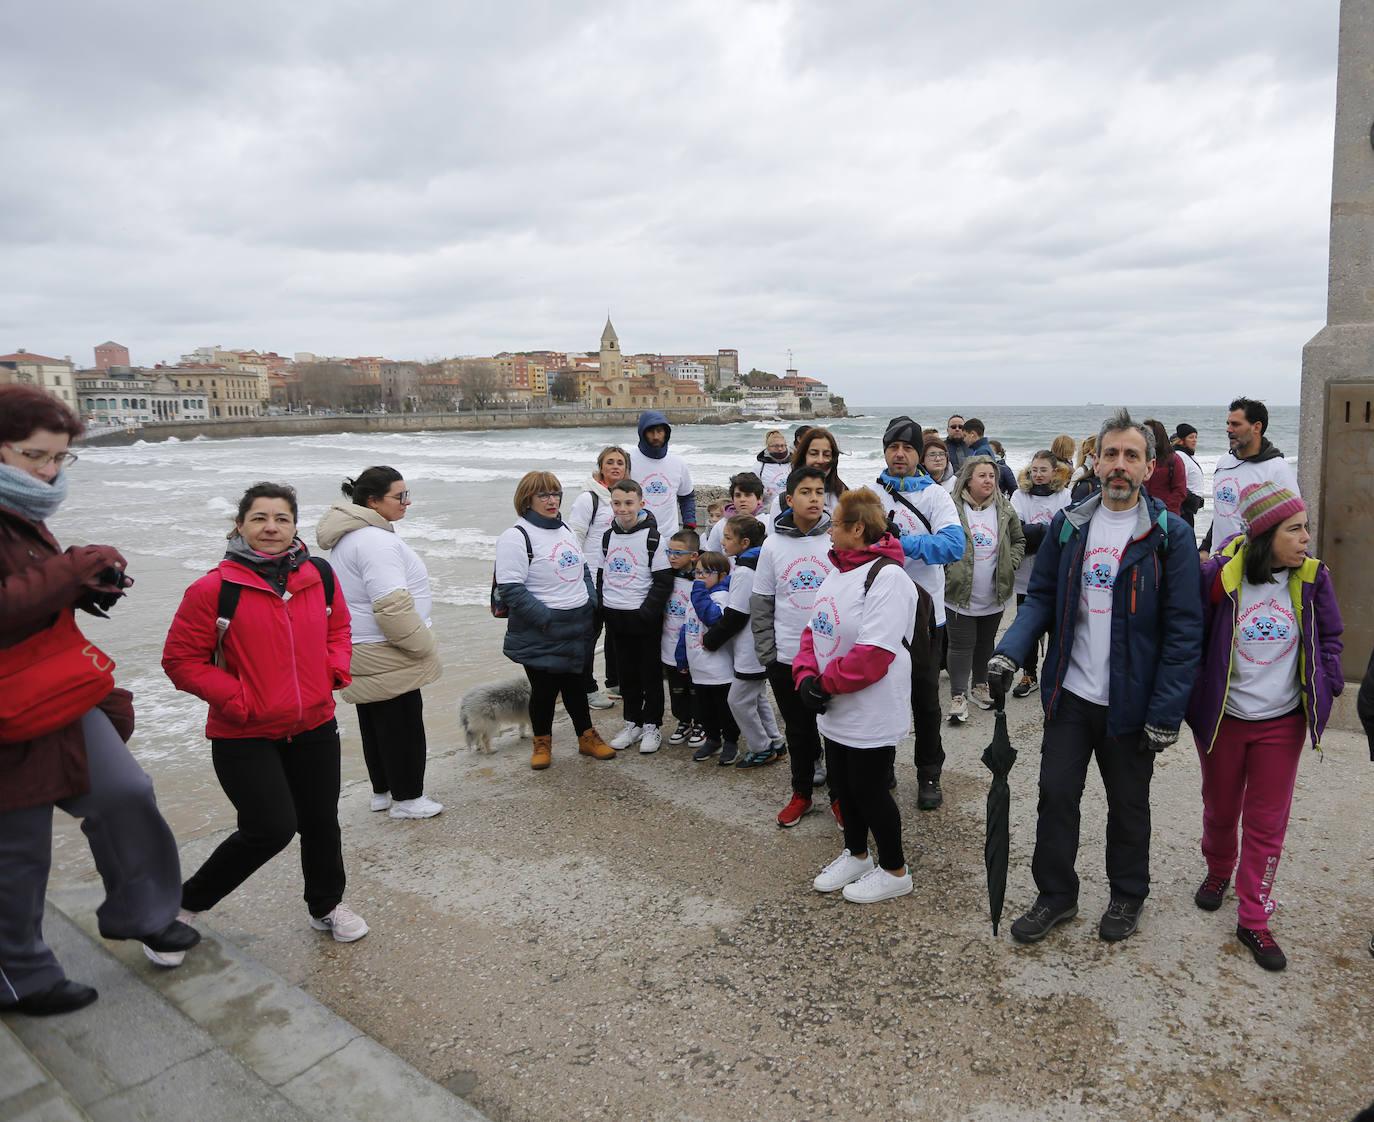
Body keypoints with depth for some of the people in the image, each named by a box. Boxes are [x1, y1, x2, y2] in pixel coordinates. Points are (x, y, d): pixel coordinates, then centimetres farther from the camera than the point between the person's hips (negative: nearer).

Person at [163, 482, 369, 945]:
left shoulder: (320, 575, 0)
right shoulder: (214, 589, -14)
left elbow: (339, 628, 17)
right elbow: (180, 659, -8)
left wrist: (335, 670, 0)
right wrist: (235, 697, -16)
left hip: (315, 727, 5)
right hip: (244, 736, -5)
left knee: (321, 822, 15)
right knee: (271, 829, -9)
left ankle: (327, 906, 40)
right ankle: (183, 903, 17)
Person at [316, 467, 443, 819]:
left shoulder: (347, 536, 13)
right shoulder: (377, 541, -23)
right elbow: (392, 606, -28)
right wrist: (422, 644, -15)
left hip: (360, 651, 10)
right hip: (386, 657, -10)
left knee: (376, 723, 19)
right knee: (402, 724, 3)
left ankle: (383, 791, 33)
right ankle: (406, 797, 15)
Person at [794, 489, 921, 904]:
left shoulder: (887, 576, -21)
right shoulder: (839, 571, 9)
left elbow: (874, 652, -27)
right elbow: (814, 630, 10)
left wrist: (826, 683, -19)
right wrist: (806, 676, -6)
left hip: (872, 715, -9)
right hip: (835, 711, 9)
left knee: (869, 789, 5)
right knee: (842, 784, 20)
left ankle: (894, 871, 25)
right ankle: (856, 854, 41)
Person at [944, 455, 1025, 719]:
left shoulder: (1005, 510, 4)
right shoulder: (952, 508, -9)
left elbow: (1019, 540, 15)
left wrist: (1011, 563, 1)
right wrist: (947, 569, -13)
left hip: (994, 595, 4)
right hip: (961, 594, -4)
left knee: (986, 642, 18)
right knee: (961, 645, -1)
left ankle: (980, 686, 34)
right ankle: (958, 695, 6)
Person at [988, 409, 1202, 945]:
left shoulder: (1169, 536, -9)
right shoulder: (1068, 526, 1)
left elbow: (1183, 629, -10)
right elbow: (1042, 597, 5)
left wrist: (1166, 713, -14)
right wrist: (1010, 651, -13)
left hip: (1131, 700, -2)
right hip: (1070, 694, 3)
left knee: (1128, 805, 16)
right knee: (1056, 795, 9)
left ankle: (1127, 897, 38)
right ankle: (1056, 894, 29)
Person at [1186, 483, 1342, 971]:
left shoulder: (1312, 578, -7)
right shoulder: (1220, 575, -16)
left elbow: (1328, 638, 8)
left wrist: (1328, 685, -3)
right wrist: (1186, 695, -5)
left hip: (1282, 722, 2)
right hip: (1222, 718, -1)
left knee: (1267, 822, 6)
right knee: (1220, 810, 18)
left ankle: (1253, 921, 18)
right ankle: (1218, 871, 47)